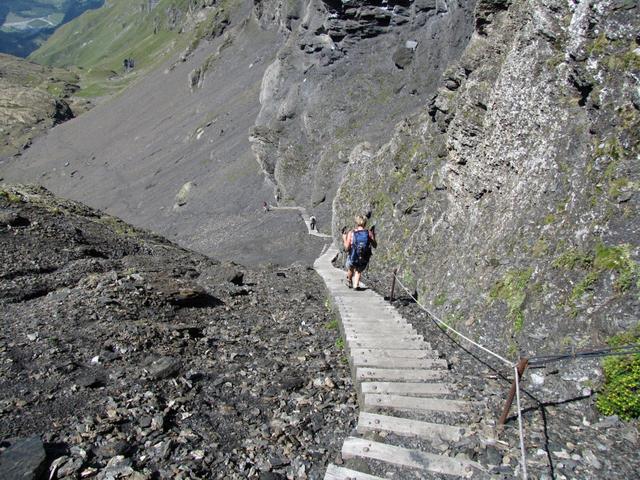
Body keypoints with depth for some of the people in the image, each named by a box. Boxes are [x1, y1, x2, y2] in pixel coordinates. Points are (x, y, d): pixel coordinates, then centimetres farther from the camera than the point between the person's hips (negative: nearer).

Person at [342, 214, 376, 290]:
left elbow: (347, 248, -11)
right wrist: (373, 234, 15)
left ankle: (349, 283, 55)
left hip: (353, 259, -1)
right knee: (359, 270, 35)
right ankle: (356, 284, 18)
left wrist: (344, 237, 2)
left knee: (350, 269, 36)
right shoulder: (369, 233, -8)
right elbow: (375, 245, 2)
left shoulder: (351, 233, -12)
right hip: (364, 260, 1)